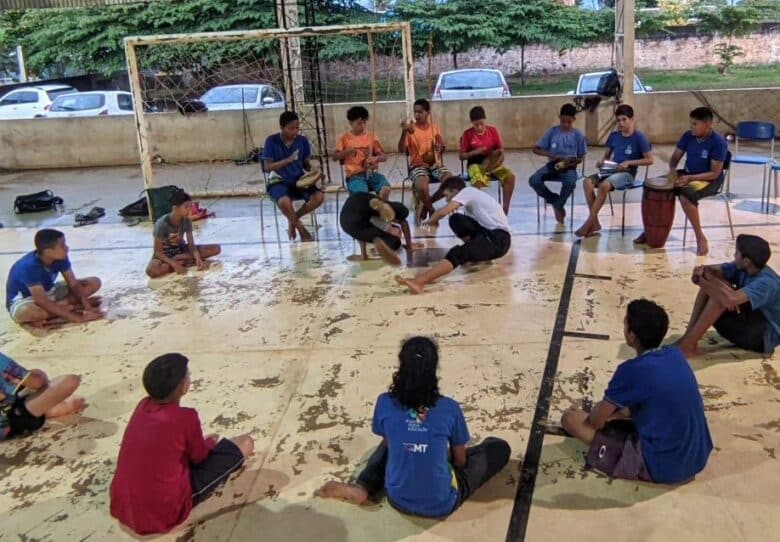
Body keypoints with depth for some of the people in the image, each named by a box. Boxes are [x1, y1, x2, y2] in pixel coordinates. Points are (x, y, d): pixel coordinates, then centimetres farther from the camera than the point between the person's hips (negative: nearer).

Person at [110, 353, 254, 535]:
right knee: (243, 443, 0)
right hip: (163, 512, -7)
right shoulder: (185, 417, -19)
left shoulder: (143, 405, 0)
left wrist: (203, 443, 19)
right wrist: (210, 443, 21)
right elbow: (199, 457, 0)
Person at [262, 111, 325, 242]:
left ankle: (293, 220, 0)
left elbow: (307, 165, 12)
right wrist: (288, 160, -26)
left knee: (319, 196, -25)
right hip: (279, 182, -4)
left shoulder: (303, 140, 2)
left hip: (299, 180, 4)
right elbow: (267, 168, -12)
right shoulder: (272, 141, -8)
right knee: (285, 202, -37)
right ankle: (301, 229, -7)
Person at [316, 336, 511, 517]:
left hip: (398, 500, 3)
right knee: (499, 447, 11)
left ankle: (362, 489, 10)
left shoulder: (385, 403, -12)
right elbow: (460, 461, -1)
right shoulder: (449, 408, -16)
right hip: (442, 504, -3)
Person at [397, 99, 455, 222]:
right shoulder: (410, 129, -1)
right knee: (422, 187, -36)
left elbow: (442, 148, 15)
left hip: (434, 164, 4)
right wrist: (404, 133, -26)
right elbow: (401, 150, -12)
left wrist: (439, 148, -10)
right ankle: (431, 210, -3)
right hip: (418, 165, -3)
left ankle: (425, 205, -3)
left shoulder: (435, 128, 9)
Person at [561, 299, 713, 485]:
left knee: (570, 418, -5)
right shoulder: (676, 355, 1)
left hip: (662, 467, -7)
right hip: (698, 458, 7)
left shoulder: (632, 370, -20)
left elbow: (596, 421, -6)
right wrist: (618, 413, 19)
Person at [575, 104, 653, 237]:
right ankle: (595, 222, -21)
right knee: (587, 182, -23)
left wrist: (628, 163, -16)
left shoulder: (639, 137, -5)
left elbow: (649, 160, -6)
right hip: (612, 170, 6)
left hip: (627, 174, -6)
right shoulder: (614, 136, 10)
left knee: (604, 185, -35)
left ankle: (589, 222, -25)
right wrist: (602, 161, -2)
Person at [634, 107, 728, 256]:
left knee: (686, 195, -37)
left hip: (709, 180, -7)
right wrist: (672, 170, -16)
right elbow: (675, 157, 6)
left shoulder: (718, 142, -20)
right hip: (687, 174, 7)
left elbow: (715, 173, -21)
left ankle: (700, 237, -23)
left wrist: (689, 178, -29)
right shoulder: (688, 136, -2)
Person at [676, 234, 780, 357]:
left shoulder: (767, 282, -27)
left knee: (723, 295, -29)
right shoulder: (741, 268, -4)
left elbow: (731, 299, -44)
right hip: (747, 324, 8)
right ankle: (689, 336, -13)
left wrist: (707, 278, -30)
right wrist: (702, 271, -32)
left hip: (765, 336, -8)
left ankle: (688, 344, -24)